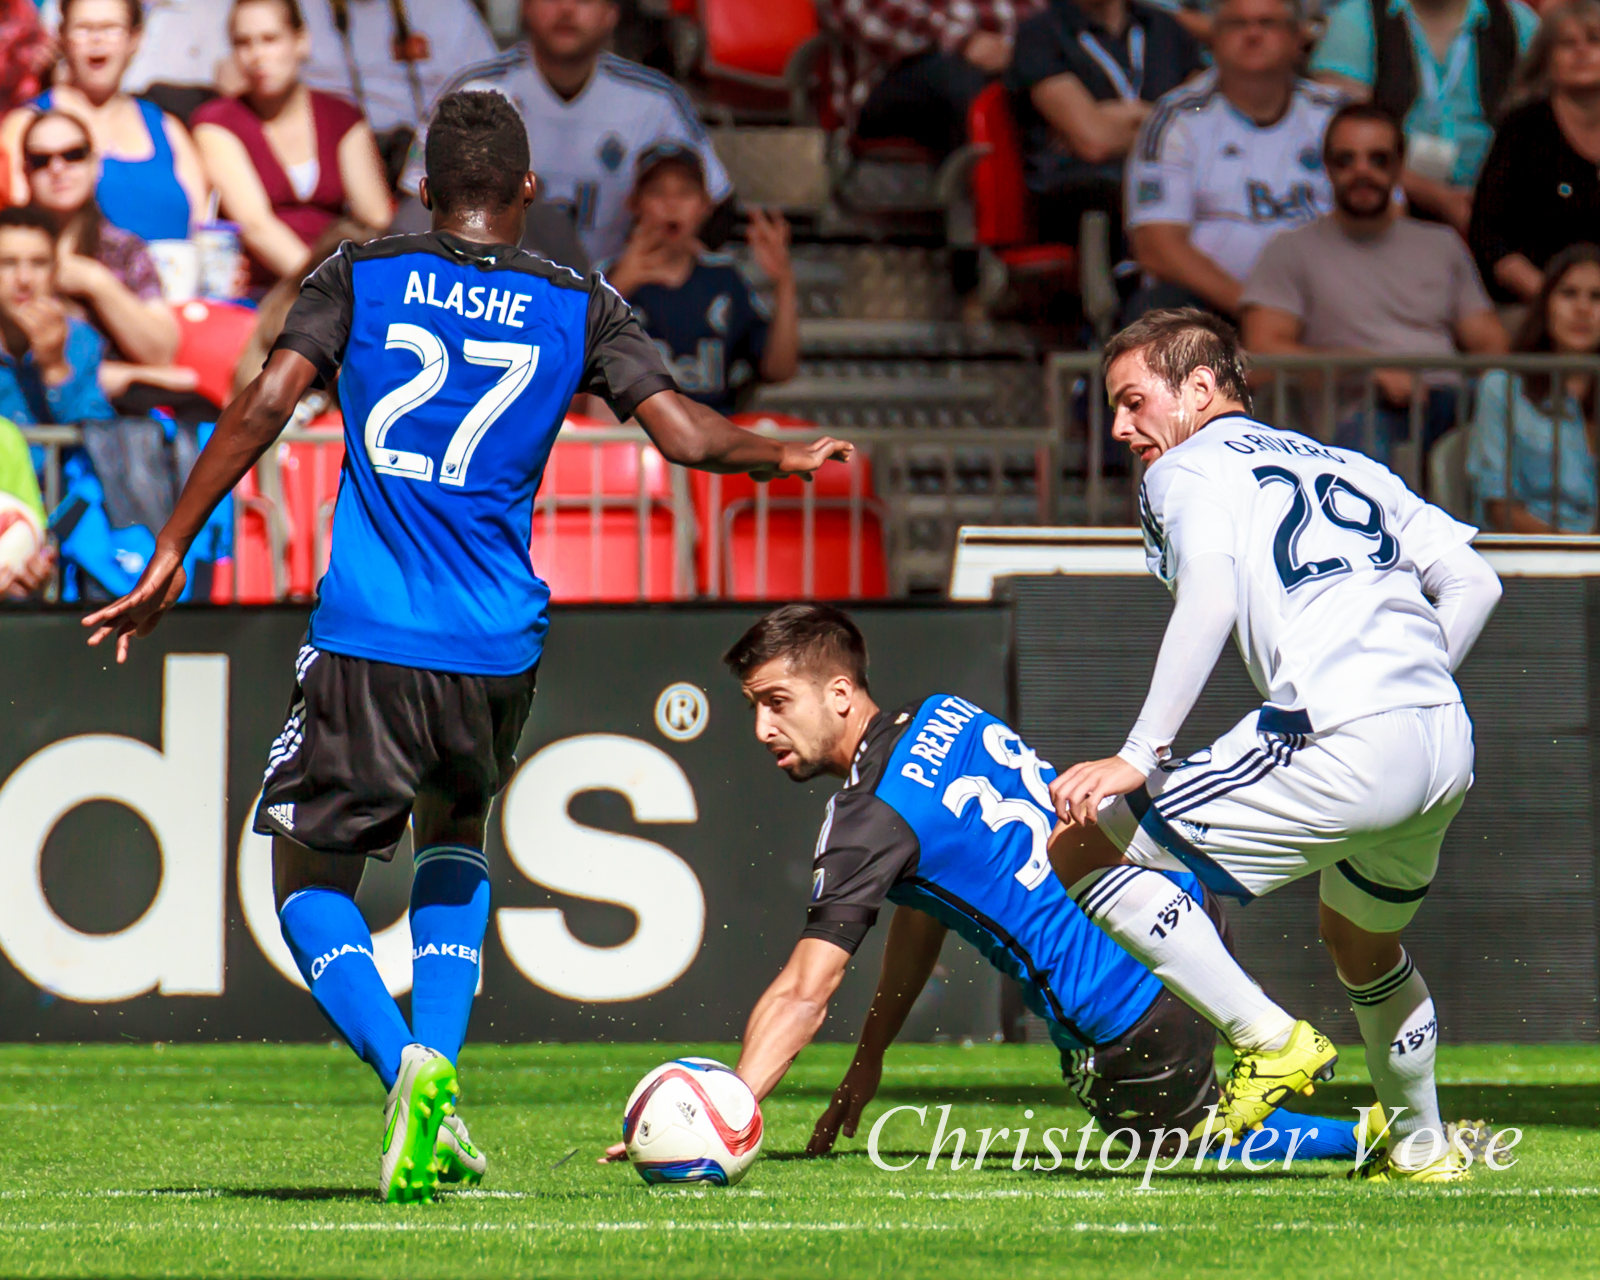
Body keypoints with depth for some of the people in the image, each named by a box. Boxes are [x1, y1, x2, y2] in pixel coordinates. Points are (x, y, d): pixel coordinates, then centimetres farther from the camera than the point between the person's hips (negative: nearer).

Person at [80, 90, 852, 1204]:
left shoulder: (361, 278, 5)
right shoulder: (581, 308, 6)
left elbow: (263, 408, -5)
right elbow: (685, 434, -1)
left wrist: (169, 556, -2)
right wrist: (787, 456, 17)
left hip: (365, 641, -2)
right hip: (498, 645, 2)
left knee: (311, 881, 10)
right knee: (458, 829, 30)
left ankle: (406, 1066, -17)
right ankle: (439, 1060, 10)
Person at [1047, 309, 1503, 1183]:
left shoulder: (1189, 469, 9)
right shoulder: (1342, 465, 28)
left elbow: (1210, 596, -12)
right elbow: (1473, 582, 20)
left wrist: (1139, 757, -14)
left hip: (1340, 745, -8)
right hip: (1449, 745, 8)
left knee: (1081, 851, 1)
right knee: (1363, 945, 35)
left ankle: (1269, 1039, -4)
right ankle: (1420, 1149, 44)